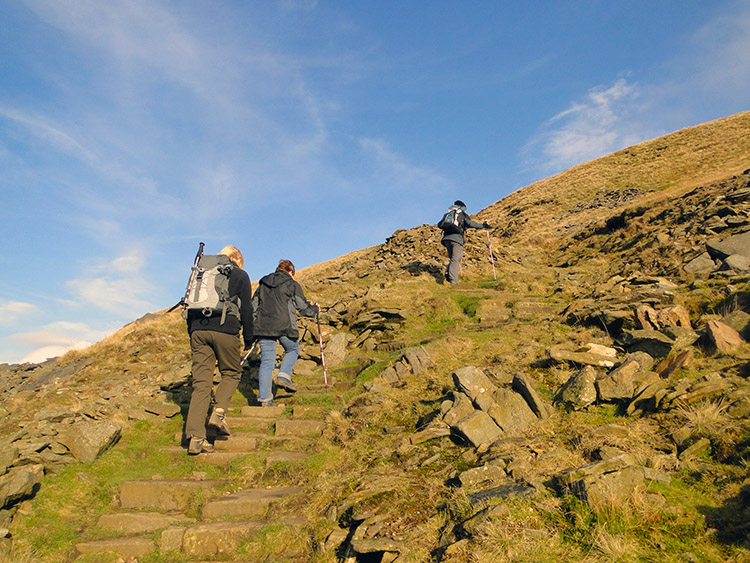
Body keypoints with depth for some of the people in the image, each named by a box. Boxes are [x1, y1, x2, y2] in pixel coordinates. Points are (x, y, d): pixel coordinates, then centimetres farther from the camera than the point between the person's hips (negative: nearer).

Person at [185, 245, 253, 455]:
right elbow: (246, 309, 4)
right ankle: (219, 411, -6)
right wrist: (248, 339, 12)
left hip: (199, 330, 4)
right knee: (231, 372, 18)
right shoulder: (240, 275, 9)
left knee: (201, 381, 2)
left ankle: (195, 437, -4)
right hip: (225, 330, -4)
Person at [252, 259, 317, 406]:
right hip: (285, 326, -3)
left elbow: (253, 307, 19)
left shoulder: (262, 284, 20)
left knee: (266, 360, 4)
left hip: (263, 327, 4)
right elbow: (303, 307, 8)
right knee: (293, 349, 22)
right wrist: (315, 309, 29)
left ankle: (265, 398, 1)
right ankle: (284, 376, 2)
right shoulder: (293, 285, 6)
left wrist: (253, 329, 25)